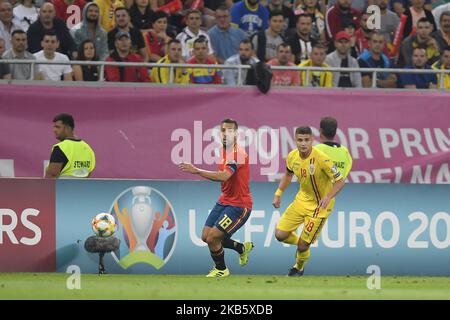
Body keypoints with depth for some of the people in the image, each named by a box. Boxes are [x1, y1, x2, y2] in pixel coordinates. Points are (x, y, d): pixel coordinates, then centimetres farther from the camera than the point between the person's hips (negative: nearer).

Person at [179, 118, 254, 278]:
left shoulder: (238, 153, -21)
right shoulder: (223, 150, 9)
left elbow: (224, 176, -35)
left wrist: (197, 171, -35)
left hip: (239, 205, -9)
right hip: (224, 201, 9)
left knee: (212, 238, -12)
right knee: (206, 236, 9)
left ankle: (221, 269, 15)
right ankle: (242, 248, 31)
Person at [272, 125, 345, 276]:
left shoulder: (321, 159, -27)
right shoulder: (292, 156, -8)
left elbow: (340, 181, -21)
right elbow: (288, 175, 14)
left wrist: (328, 197, -36)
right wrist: (278, 194, 5)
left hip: (320, 205, -6)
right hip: (302, 199, 6)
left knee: (303, 245, -4)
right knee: (280, 234, -2)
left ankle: (299, 268, 29)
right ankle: (302, 244, 29)